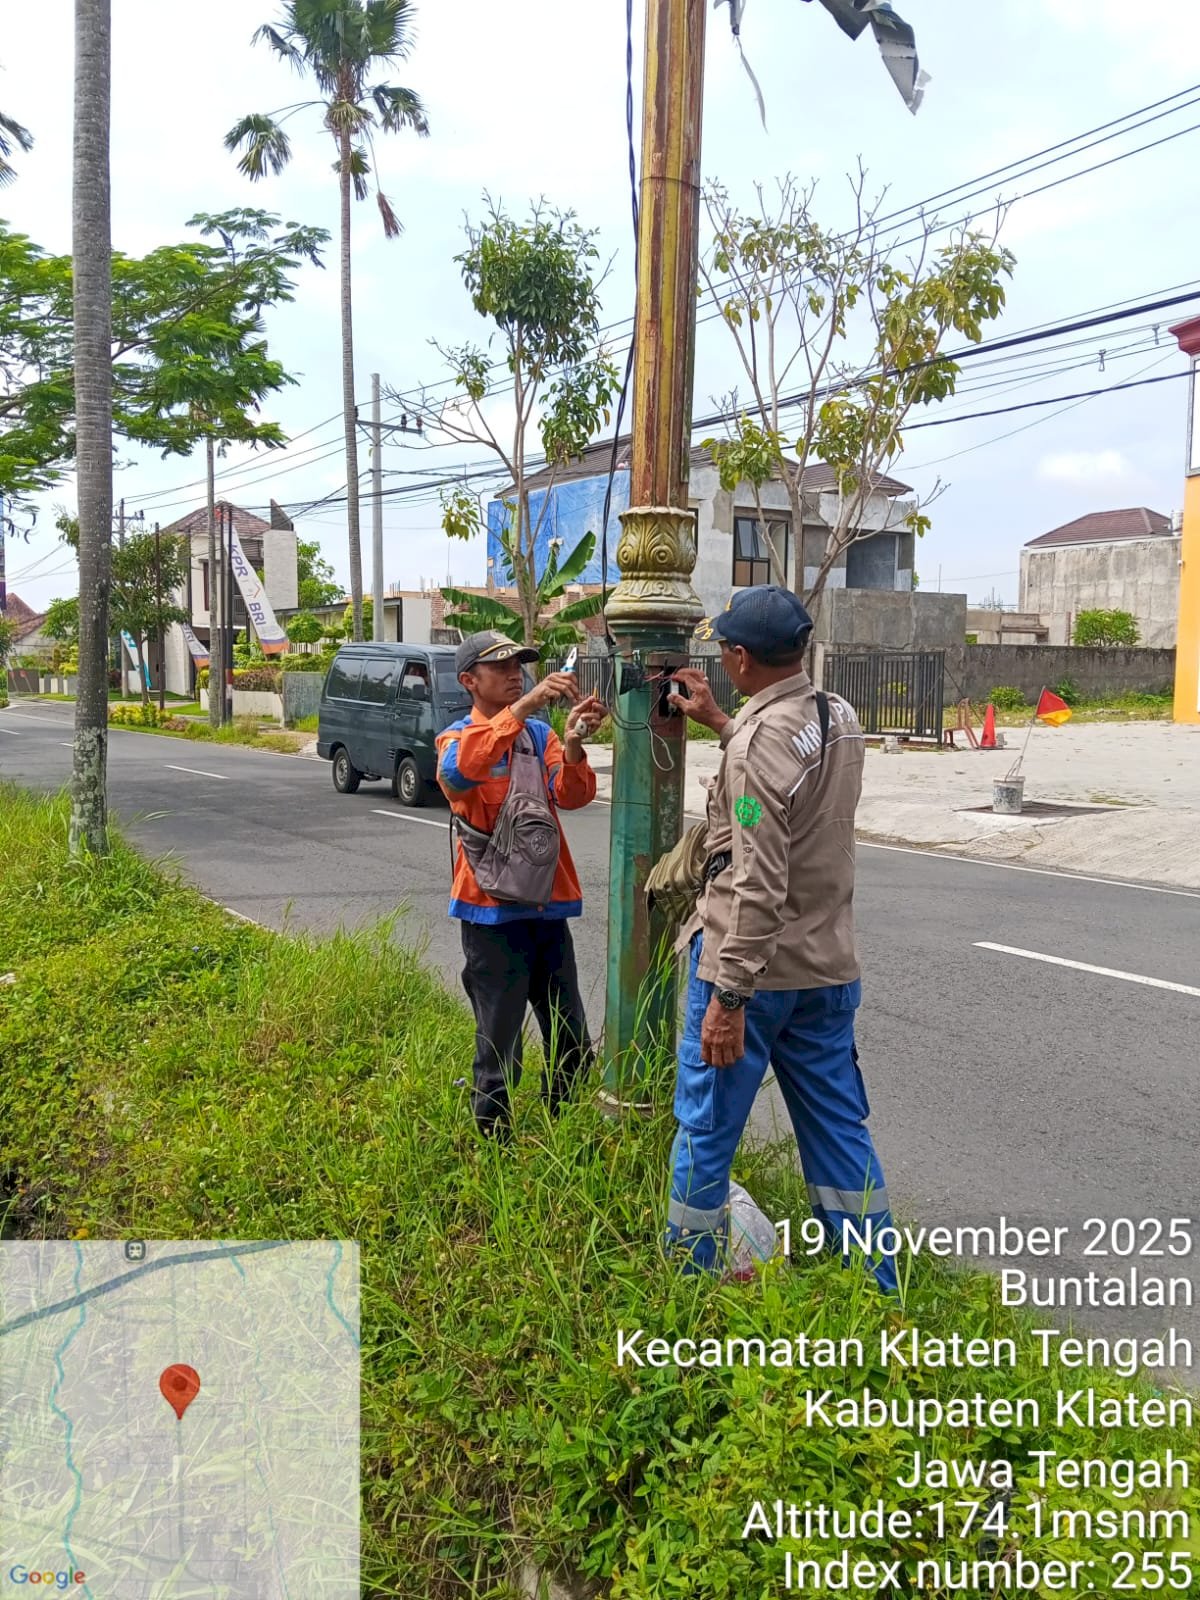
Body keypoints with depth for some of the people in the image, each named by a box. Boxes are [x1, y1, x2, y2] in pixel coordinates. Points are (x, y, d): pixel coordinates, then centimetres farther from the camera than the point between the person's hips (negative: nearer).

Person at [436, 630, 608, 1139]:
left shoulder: (541, 733, 10)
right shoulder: (457, 737, -4)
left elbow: (572, 795, -6)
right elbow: (459, 771, -30)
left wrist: (572, 744, -26)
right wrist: (523, 707, -38)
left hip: (548, 905, 5)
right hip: (493, 909, -5)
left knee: (572, 1042, 13)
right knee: (499, 1046, -1)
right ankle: (492, 1141, 14)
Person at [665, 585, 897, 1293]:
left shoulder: (758, 742, -20)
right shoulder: (842, 719, 4)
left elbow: (758, 888, -25)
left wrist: (729, 997, -22)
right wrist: (718, 721, 29)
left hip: (752, 968, -7)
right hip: (829, 968, 8)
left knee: (706, 1127, 9)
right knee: (839, 1127, 16)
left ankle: (687, 1275, 24)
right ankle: (877, 1282, 26)